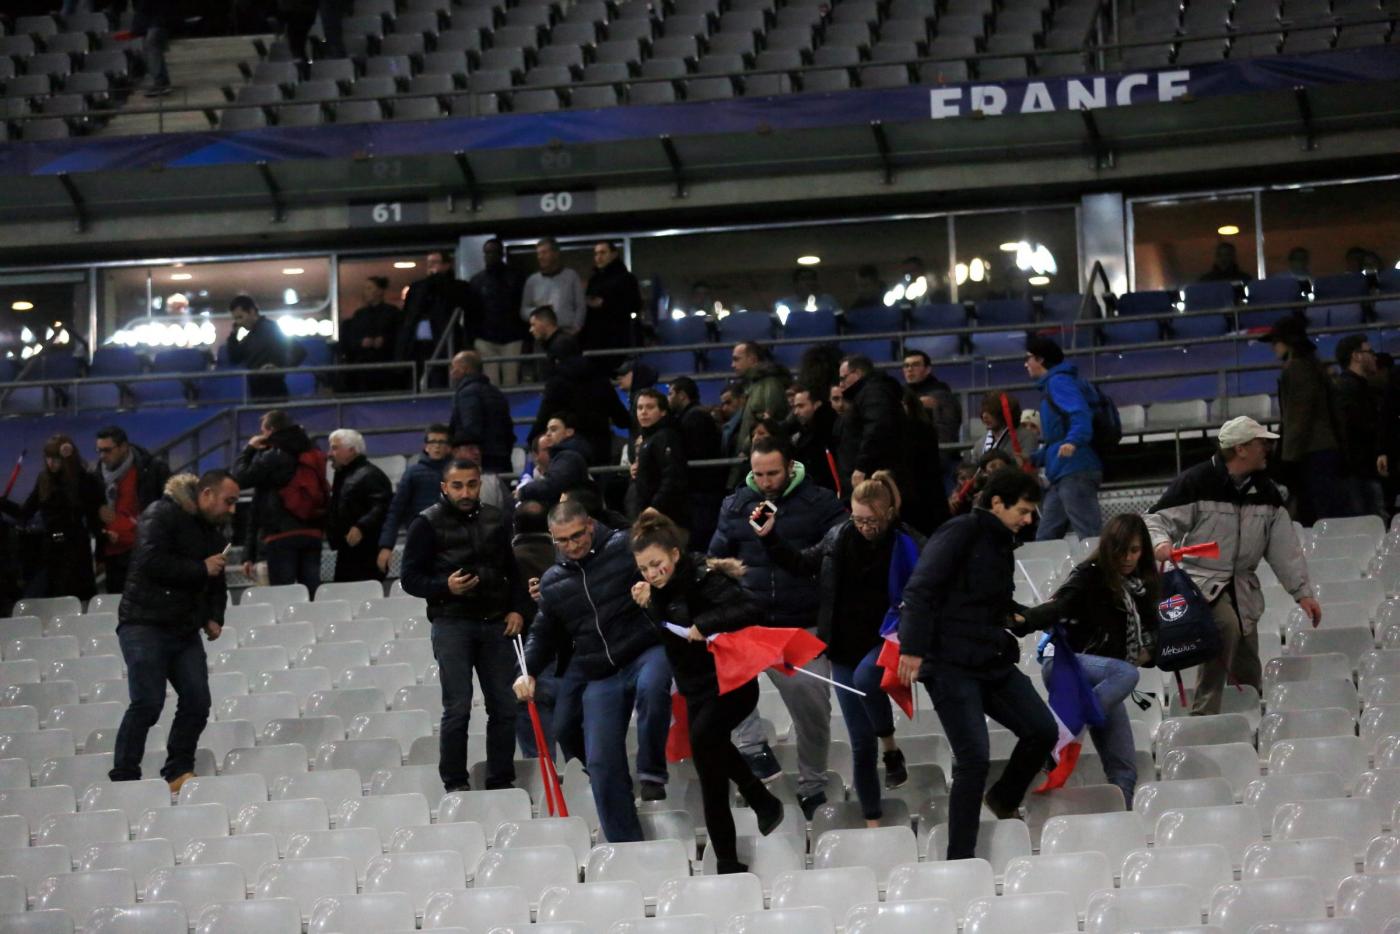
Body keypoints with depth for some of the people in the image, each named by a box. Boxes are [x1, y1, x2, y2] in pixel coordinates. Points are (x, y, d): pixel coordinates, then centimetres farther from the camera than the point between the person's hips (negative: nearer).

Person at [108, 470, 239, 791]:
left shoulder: (214, 531, 17)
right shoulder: (161, 515, -8)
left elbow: (216, 584, 25)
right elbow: (151, 562, -22)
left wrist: (214, 618, 6)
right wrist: (201, 569, -15)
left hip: (185, 631, 8)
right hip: (145, 624, -8)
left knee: (197, 701, -2)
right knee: (148, 703, -13)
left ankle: (178, 771, 10)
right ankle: (123, 778, -7)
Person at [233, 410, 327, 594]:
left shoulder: (271, 457, -5)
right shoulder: (313, 454, 15)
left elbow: (240, 478, -2)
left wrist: (249, 449, 10)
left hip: (281, 537, -6)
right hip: (312, 534, 6)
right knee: (312, 591, 4)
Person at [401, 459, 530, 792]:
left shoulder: (497, 521, 13)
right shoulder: (427, 524, -1)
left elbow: (515, 571, 20)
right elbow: (411, 578, -3)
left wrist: (518, 609, 6)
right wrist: (445, 587, -20)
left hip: (495, 624, 4)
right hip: (452, 624, -4)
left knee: (505, 706, 2)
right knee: (457, 708, -7)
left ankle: (501, 780, 11)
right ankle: (455, 783, 1)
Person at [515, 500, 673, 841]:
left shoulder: (627, 547, -1)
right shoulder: (552, 582, 14)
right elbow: (543, 634, 22)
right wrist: (528, 671, 6)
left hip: (647, 651, -5)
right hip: (599, 676, 5)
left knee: (651, 687, -40)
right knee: (602, 763, -3)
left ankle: (652, 773, -22)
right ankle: (624, 847, 7)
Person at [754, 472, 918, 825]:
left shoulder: (908, 546, -9)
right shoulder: (838, 538, 2)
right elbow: (802, 565, 16)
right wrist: (768, 538, 5)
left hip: (885, 642, -4)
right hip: (846, 649, 4)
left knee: (865, 678, -37)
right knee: (861, 742, 5)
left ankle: (890, 746, -12)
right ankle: (872, 821, 15)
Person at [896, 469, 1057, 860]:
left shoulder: (1000, 544, 17)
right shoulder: (960, 533, -10)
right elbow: (920, 591, -18)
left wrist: (1012, 618, 10)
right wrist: (912, 648, -24)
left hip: (993, 662, 8)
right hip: (950, 664, -8)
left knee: (1042, 730, 0)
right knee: (974, 758, -12)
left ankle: (1004, 800, 26)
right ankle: (959, 860, -4)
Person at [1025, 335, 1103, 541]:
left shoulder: (1058, 381, -7)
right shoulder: (1053, 384, 24)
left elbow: (1081, 414, -24)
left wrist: (1073, 442, -42)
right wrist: (1033, 459, 34)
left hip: (1076, 472, -11)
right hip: (1063, 476, 11)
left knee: (1091, 537, -16)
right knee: (1045, 539, 11)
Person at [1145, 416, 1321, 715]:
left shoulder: (1266, 491, 8)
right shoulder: (1197, 482, -12)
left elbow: (1284, 547, 10)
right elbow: (1156, 519, -10)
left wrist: (1302, 592, 5)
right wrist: (1160, 543, -33)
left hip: (1243, 589, 7)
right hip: (1201, 580, -7)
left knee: (1249, 675, 4)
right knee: (1226, 624, -34)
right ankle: (1204, 710, -30)